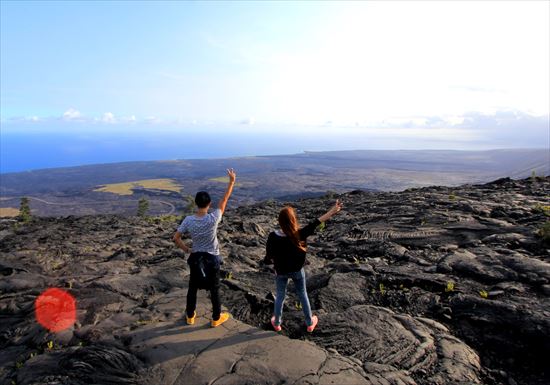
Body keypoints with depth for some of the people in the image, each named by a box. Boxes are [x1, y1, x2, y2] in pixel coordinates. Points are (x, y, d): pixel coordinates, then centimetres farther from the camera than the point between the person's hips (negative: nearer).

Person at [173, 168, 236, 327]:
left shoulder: (188, 220, -14)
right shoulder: (213, 219, -22)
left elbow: (176, 238, -8)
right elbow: (224, 200, -15)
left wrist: (187, 250, 5)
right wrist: (232, 181, -8)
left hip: (195, 258, 3)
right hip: (212, 259, -3)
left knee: (192, 287, 20)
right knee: (214, 289, 13)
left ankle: (190, 316, 37)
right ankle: (216, 318, 27)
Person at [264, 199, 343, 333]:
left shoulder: (273, 237, -27)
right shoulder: (299, 234, -29)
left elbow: (268, 260, -18)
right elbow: (316, 223, -23)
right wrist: (332, 211, -16)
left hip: (281, 272, 0)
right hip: (297, 271, 0)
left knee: (280, 296, 23)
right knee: (302, 294, 23)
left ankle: (277, 323, 43)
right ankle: (310, 323, 41)